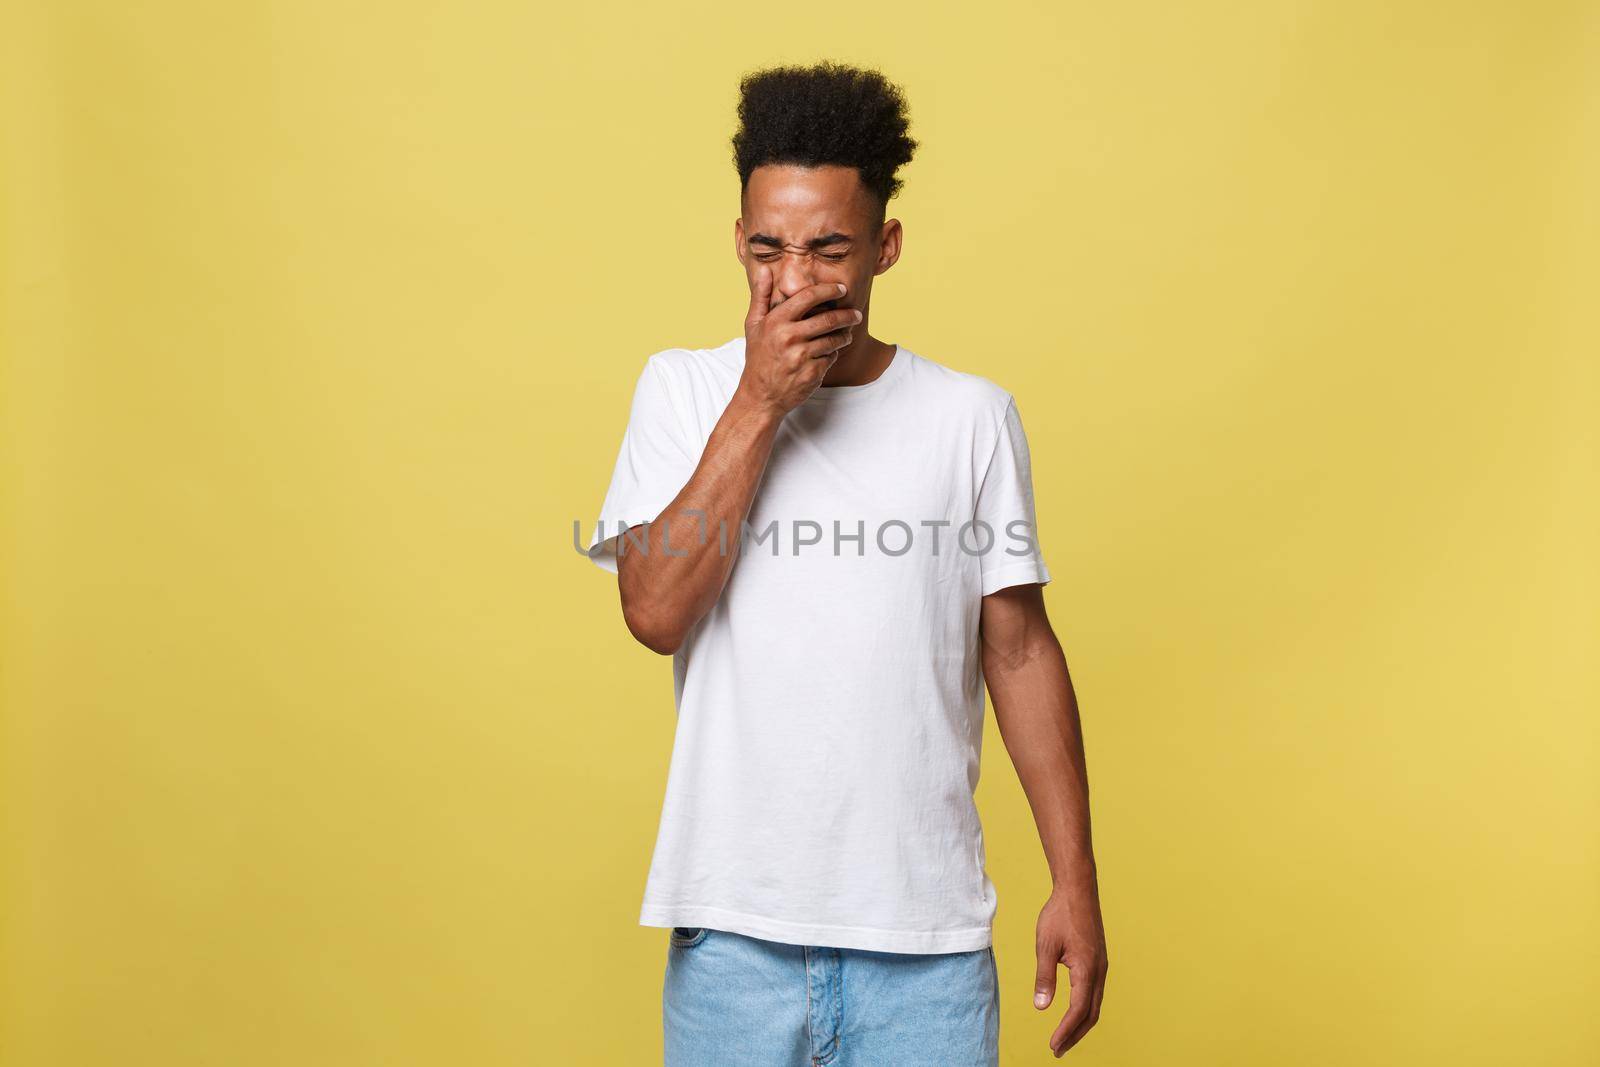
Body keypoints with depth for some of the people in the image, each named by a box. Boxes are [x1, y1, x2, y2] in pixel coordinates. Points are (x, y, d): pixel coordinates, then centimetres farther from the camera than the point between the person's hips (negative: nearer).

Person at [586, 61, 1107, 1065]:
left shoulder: (973, 416, 0)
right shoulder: (683, 390, 1)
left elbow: (1019, 651, 4)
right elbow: (655, 612, -11)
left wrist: (1076, 883, 3)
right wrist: (758, 405, -14)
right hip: (734, 921, 0)